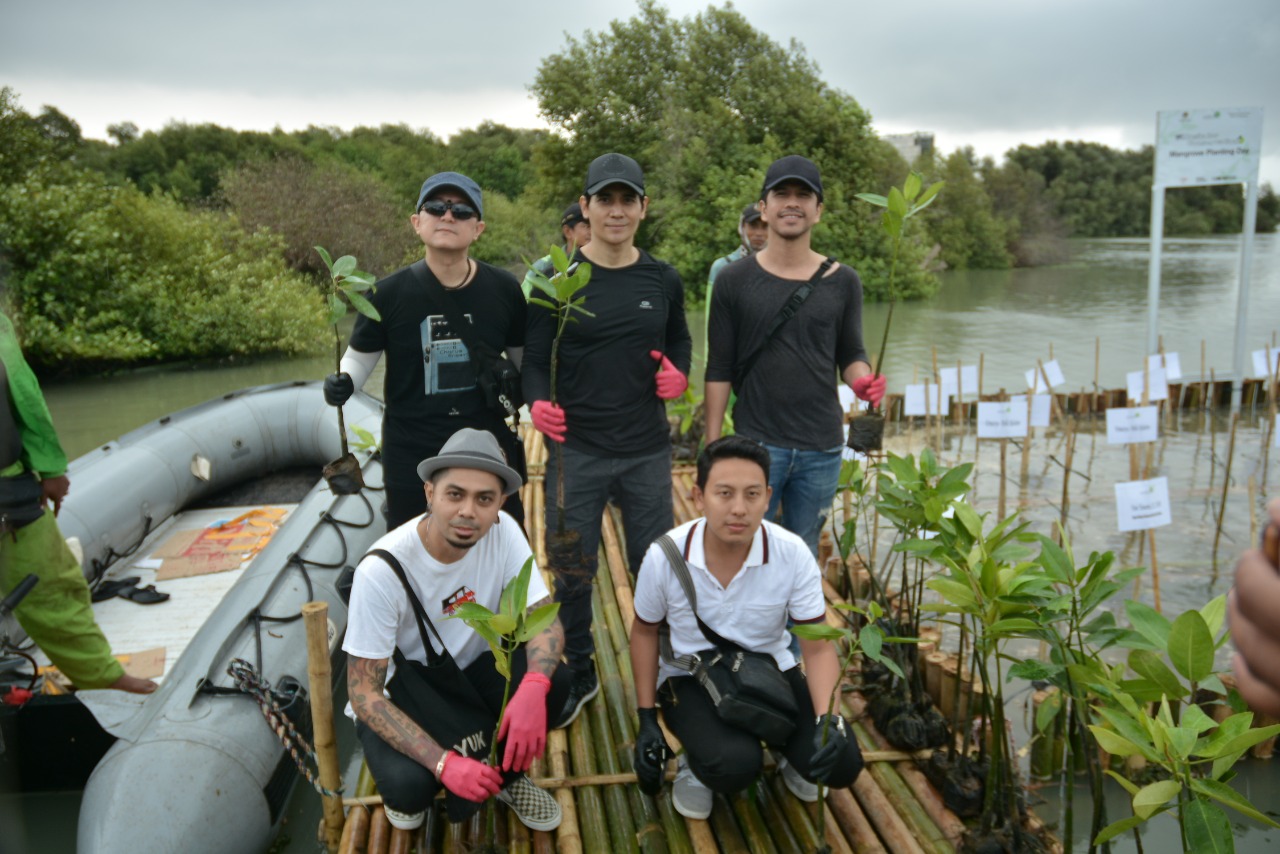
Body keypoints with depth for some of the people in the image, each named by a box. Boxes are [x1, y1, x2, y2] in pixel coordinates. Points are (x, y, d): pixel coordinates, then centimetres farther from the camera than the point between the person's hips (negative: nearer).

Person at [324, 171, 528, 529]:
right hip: (412, 458, -1)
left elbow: (524, 358, 8)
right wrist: (343, 383, -17)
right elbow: (361, 355, 4)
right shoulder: (389, 294, -10)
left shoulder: (504, 289, -5)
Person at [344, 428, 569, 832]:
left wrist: (532, 688, -39)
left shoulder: (503, 531, -18)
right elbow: (363, 692, -24)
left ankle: (503, 773, 4)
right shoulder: (382, 570, -29)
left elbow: (545, 618, -17)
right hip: (397, 692, -3)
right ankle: (409, 789, 6)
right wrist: (443, 762, -35)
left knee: (552, 682, -25)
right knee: (409, 785, -32)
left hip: (469, 670, 4)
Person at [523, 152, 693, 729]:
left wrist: (679, 375, -3)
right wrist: (537, 404, -24)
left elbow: (680, 342, 19)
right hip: (576, 450, -2)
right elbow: (534, 361, -3)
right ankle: (577, 675, 28)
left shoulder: (663, 281, 5)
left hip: (648, 451, 2)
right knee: (570, 571, 7)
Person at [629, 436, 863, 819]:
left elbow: (818, 647, -12)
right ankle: (697, 760, 6)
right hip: (691, 677, -2)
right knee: (734, 766, -30)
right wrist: (647, 719, -2)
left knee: (841, 764, -16)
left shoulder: (793, 553, -20)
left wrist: (827, 720, -28)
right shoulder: (664, 556, -20)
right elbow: (645, 631, -1)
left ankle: (789, 747, 18)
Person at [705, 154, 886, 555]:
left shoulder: (842, 282, 4)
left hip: (821, 448, 2)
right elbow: (719, 369, 0)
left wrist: (862, 380, -13)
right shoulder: (734, 280, -1)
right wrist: (713, 446, -2)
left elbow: (851, 354, 10)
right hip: (755, 443, -2)